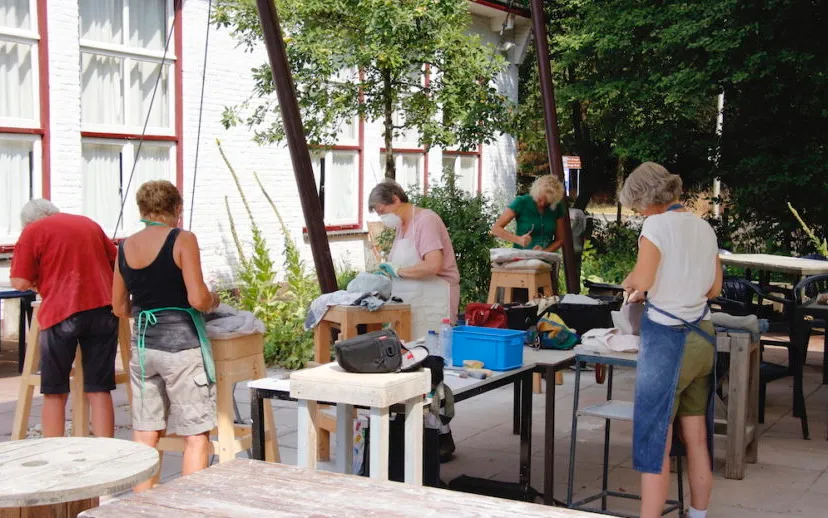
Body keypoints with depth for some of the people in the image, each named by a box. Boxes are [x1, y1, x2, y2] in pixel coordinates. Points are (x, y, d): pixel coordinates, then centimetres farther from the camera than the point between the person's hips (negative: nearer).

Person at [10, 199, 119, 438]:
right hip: (103, 309, 3)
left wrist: (39, 281, 18)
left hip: (61, 313, -3)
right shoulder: (90, 224, 18)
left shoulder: (32, 231, 5)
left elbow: (20, 282, -2)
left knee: (55, 393, 10)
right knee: (99, 391, 6)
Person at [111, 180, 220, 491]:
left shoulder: (126, 247, 7)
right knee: (196, 435, 2)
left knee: (144, 434, 13)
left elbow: (120, 307, 12)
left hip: (143, 344, 6)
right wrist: (213, 301, 4)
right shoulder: (182, 240, -10)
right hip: (181, 344, -6)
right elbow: (198, 299, -17)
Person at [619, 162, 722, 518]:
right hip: (702, 338, 7)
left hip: (667, 340, -7)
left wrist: (629, 283, 0)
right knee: (697, 441, 15)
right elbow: (714, 287, 16)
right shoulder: (703, 227, 10)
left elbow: (642, 279, -21)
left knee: (655, 444, -1)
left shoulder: (658, 224, -11)